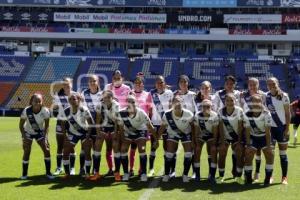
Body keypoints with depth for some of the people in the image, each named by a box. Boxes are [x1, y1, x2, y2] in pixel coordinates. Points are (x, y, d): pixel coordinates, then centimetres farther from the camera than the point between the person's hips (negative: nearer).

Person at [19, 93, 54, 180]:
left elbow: (46, 125, -12)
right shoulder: (26, 111, -28)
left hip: (40, 132, 1)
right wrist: (24, 137, -20)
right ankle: (24, 174, 8)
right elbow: (21, 125, -15)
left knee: (46, 150, -7)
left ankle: (48, 172, 5)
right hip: (28, 132, -1)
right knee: (26, 152, -8)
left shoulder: (45, 111, -25)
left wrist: (45, 137, -19)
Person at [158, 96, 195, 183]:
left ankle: (185, 175, 10)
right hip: (172, 134, 0)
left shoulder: (188, 114, -28)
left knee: (188, 154, -8)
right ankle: (166, 174, 12)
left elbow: (193, 126, -10)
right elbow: (162, 127, -11)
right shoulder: (167, 115, -26)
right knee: (169, 154, -7)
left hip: (186, 133, 0)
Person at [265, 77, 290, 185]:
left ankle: (284, 177, 11)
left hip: (282, 127, -2)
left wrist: (287, 129, -11)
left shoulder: (284, 96, -8)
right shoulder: (265, 96, 1)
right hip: (270, 127, 3)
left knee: (283, 153, 4)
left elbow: (288, 113, -6)